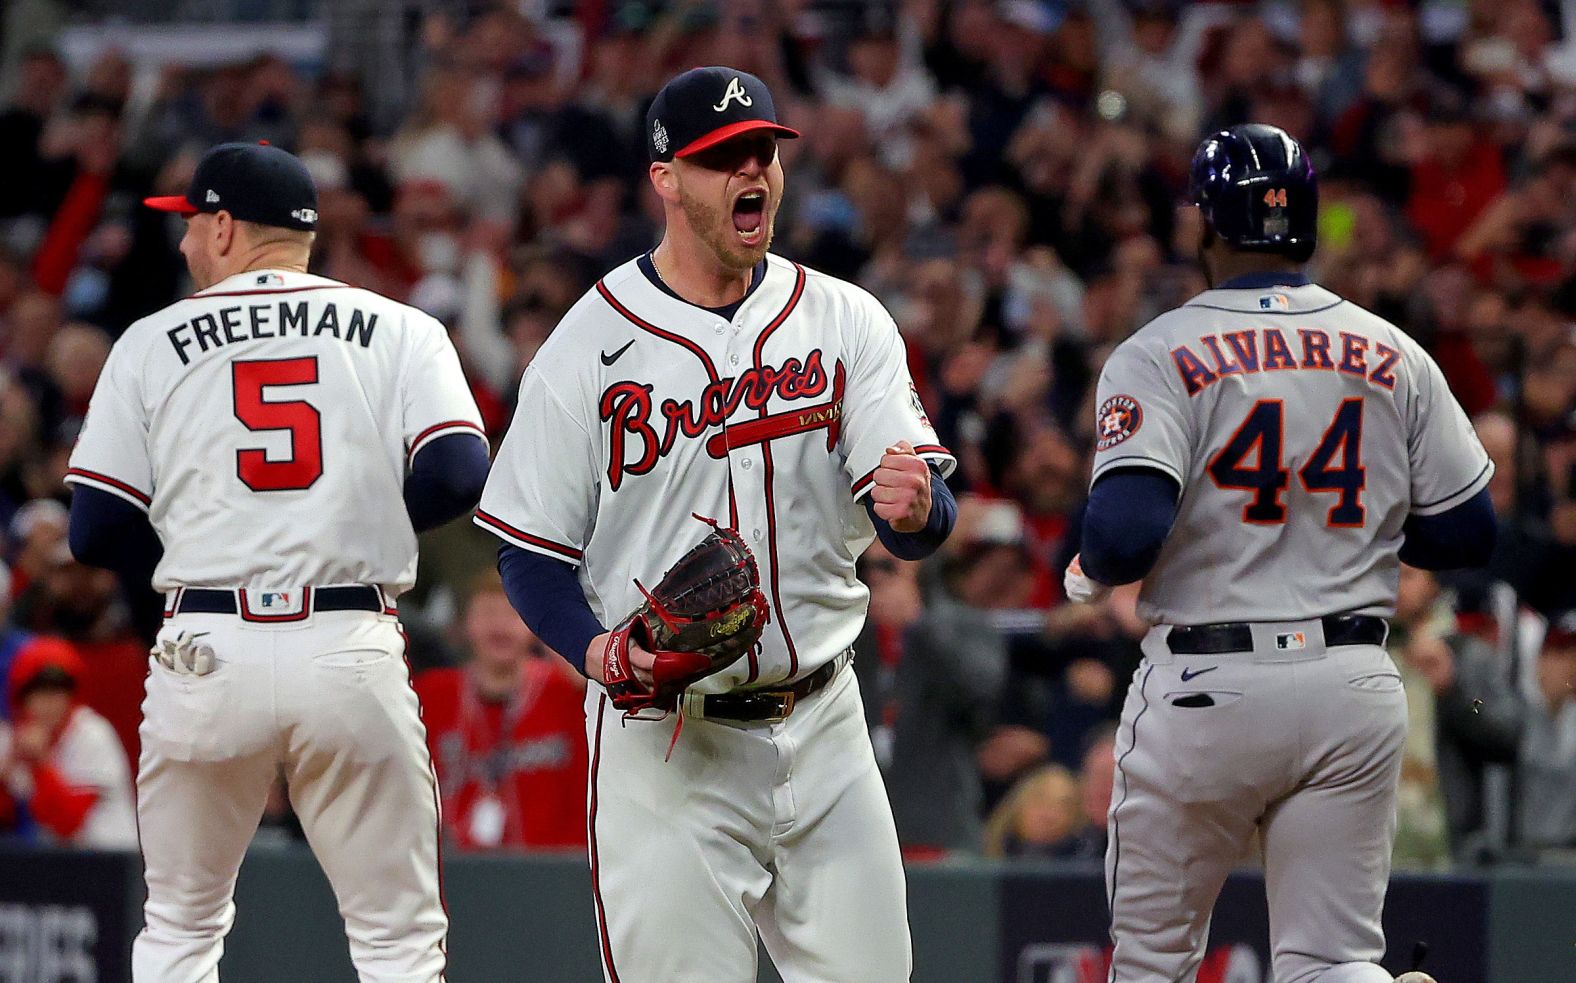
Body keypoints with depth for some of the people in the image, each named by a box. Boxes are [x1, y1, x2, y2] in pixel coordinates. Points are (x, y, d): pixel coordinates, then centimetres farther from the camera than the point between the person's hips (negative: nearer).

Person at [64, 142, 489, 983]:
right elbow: (457, 476, -7)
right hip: (352, 651, 0)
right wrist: (365, 516, 12)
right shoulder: (399, 331, 8)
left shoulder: (152, 343, 7)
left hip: (206, 655, 0)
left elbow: (98, 534, 2)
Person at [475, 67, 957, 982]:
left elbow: (927, 524, -4)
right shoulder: (588, 347, -4)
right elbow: (531, 553, 0)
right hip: (665, 736, -3)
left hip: (821, 725, 3)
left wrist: (913, 506, -28)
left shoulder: (847, 322, 4)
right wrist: (596, 649, -20)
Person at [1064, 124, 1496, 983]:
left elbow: (1125, 531, -19)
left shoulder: (1162, 355, -7)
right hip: (1355, 687, 3)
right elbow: (1467, 534, 7)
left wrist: (1090, 575, 4)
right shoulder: (1397, 357, 6)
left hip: (1204, 687, -3)